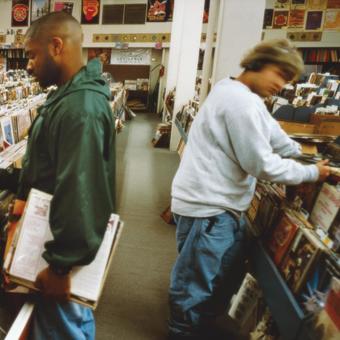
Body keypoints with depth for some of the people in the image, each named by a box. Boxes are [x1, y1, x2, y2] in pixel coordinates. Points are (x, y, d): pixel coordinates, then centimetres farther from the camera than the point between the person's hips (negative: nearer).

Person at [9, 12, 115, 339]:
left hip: (67, 244, -9)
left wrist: (61, 264, -24)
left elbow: (78, 193, -30)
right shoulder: (68, 95, 8)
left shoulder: (80, 108, -27)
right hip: (63, 234, 9)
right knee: (75, 314, 25)